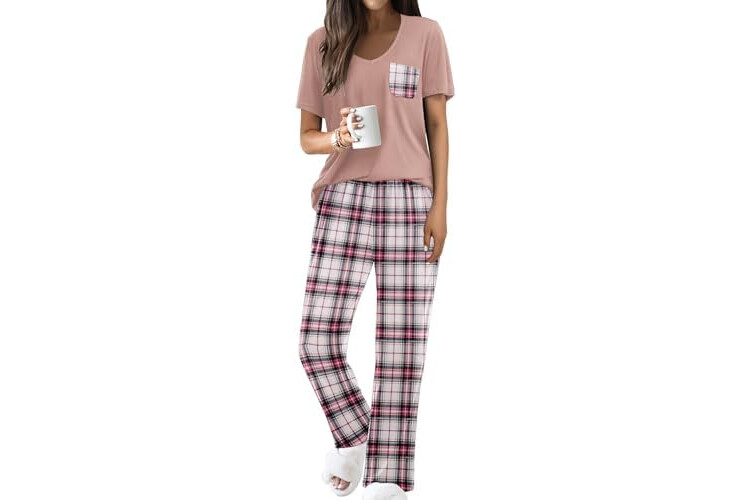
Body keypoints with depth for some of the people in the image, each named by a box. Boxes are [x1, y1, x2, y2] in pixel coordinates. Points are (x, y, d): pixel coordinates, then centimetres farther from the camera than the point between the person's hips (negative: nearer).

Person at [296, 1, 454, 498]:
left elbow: (438, 126, 6)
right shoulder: (323, 42, 8)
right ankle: (353, 436, 20)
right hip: (343, 202, 1)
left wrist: (440, 206, -3)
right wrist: (336, 138, -14)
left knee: (402, 346, -4)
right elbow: (307, 136, 10)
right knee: (317, 341, -7)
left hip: (408, 202, -1)